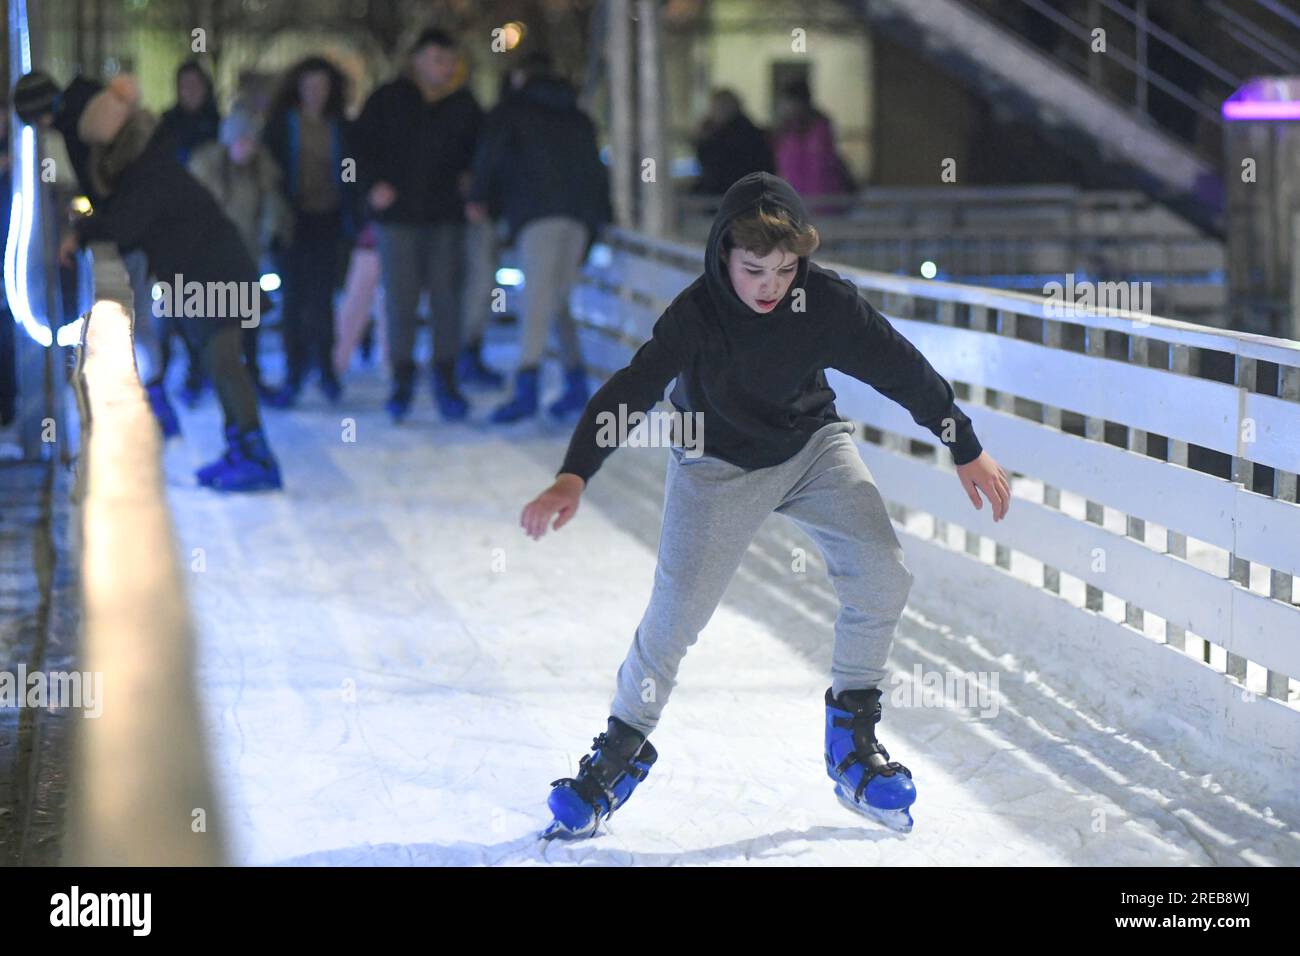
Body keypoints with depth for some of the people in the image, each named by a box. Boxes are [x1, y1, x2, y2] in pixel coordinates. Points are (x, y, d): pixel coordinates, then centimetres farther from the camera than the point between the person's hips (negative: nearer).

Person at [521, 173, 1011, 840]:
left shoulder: (826, 299, -20)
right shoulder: (696, 314, -26)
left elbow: (901, 369, -9)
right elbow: (630, 390, -31)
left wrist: (967, 451, 0)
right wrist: (572, 478, -44)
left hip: (813, 443, 3)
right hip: (718, 465, -2)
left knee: (881, 573, -15)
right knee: (677, 610, -13)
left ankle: (852, 739, 3)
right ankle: (622, 750, 10)